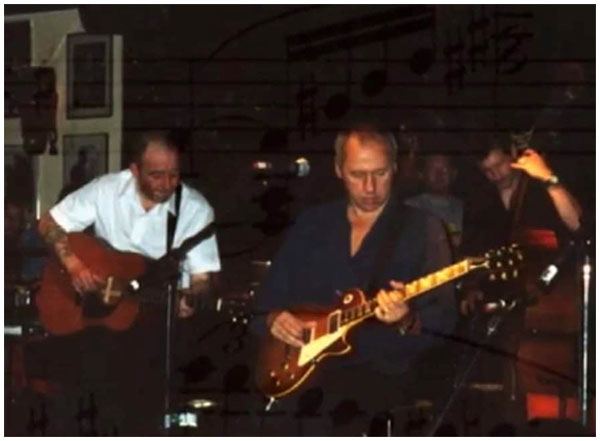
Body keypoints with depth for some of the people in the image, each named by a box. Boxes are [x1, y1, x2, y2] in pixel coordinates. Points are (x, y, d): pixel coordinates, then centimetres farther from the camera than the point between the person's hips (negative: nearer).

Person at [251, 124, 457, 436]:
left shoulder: (423, 229, 3)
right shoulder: (311, 223, 15)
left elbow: (444, 319, -6)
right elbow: (267, 296, 21)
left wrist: (408, 322, -26)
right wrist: (273, 318, -1)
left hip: (382, 372, -4)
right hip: (306, 367, 4)